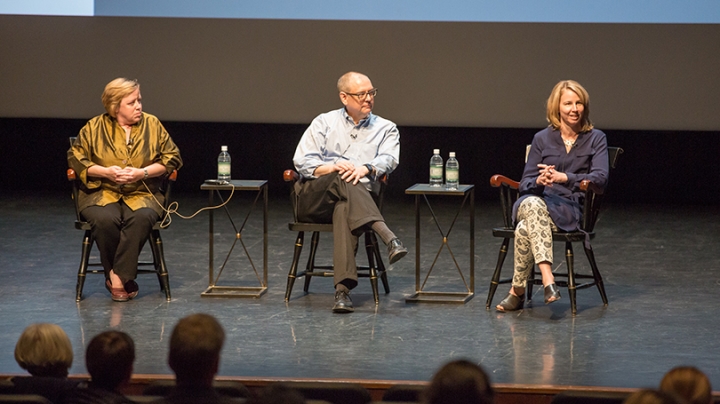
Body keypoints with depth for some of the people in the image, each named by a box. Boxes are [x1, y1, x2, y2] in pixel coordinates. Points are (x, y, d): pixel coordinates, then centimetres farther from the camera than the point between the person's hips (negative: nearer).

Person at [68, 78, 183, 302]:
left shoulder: (152, 125, 5)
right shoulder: (94, 127, 2)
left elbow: (172, 158, 4)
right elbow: (75, 158, 2)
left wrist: (143, 172, -11)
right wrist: (105, 172, -13)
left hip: (141, 193, 1)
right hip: (101, 193, -1)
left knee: (141, 217, -35)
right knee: (106, 219, -36)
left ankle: (119, 276, -27)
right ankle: (116, 275, -16)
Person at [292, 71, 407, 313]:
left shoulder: (386, 129, 18)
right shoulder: (324, 123, 18)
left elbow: (388, 159, -2)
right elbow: (302, 161, 7)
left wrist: (366, 169, -26)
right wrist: (332, 167, -14)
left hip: (357, 199, 0)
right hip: (313, 199, 0)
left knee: (345, 208, -39)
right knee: (342, 178, -35)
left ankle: (343, 290, -54)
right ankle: (389, 239, -53)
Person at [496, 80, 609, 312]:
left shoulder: (596, 139, 9)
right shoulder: (542, 139, 14)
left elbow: (601, 178, -6)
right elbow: (526, 183, 10)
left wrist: (564, 177, -21)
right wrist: (539, 181, -16)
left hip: (567, 208, -2)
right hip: (532, 202, 2)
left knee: (525, 229, -35)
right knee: (533, 205, -40)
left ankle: (517, 291, -26)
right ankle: (547, 279, -48)